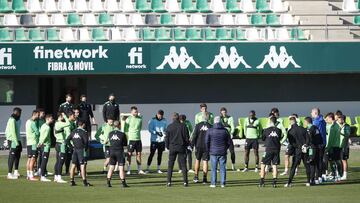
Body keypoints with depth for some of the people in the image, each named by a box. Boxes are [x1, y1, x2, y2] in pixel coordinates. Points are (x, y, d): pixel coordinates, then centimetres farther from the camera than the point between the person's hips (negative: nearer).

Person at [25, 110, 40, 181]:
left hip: (28, 143, 10)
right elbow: (37, 132, -15)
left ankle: (28, 175, 16)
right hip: (33, 143, -10)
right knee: (33, 159, -9)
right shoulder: (32, 123, -15)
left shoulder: (28, 122, 16)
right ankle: (31, 176, -11)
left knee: (29, 159, 12)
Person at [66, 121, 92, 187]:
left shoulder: (73, 132, 10)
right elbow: (86, 141, -14)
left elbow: (67, 141, 9)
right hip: (81, 150, -6)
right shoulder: (84, 132, -9)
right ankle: (84, 182, -8)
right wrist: (85, 148, 1)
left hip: (75, 150, 6)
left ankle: (72, 181, 11)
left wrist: (72, 145, 11)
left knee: (73, 165, 9)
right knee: (82, 166, -6)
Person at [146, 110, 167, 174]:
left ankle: (158, 168, 16)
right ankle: (148, 168, 0)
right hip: (154, 140, -4)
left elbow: (166, 129, 9)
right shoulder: (152, 120, -4)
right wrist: (156, 132, -24)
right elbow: (150, 129, -10)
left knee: (160, 154, 8)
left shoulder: (164, 121, 7)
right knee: (152, 154, -5)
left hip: (162, 140, 4)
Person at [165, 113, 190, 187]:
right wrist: (187, 144, 13)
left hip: (172, 147, 0)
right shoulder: (183, 126, -3)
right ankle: (185, 181, -2)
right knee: (183, 165, 3)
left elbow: (167, 138, 2)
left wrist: (167, 146, 14)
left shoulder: (169, 127, -1)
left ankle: (169, 182, -1)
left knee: (170, 165, 5)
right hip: (181, 147, 0)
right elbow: (186, 137, -1)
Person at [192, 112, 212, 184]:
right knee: (205, 162, 2)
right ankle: (204, 178, 0)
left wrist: (192, 145, 0)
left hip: (199, 146, 0)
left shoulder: (198, 125, -4)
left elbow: (194, 136, -6)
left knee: (197, 160, 16)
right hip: (207, 147, 0)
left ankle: (196, 177, 15)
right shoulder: (210, 126, -3)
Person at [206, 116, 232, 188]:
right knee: (223, 168, 5)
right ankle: (223, 183, 4)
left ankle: (213, 183, 2)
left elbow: (206, 142, -4)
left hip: (213, 152, -1)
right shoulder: (225, 131, 0)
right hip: (223, 152, 1)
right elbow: (229, 142, 5)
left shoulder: (210, 131, -5)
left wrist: (208, 150, 10)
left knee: (214, 168, 4)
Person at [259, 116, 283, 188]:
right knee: (275, 166, 5)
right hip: (276, 150, 3)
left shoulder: (266, 130, -4)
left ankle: (262, 182, 0)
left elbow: (263, 138, 10)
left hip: (268, 150, -3)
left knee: (263, 165, 6)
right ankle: (274, 181, -1)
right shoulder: (279, 130, 3)